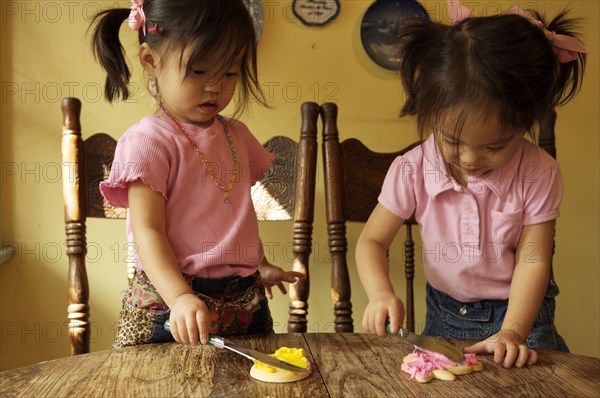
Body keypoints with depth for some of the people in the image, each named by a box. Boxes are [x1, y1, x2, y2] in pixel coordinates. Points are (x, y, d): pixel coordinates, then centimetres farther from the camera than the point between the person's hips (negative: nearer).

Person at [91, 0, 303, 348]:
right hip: (173, 306, -6)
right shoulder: (149, 141, -12)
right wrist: (180, 297, -30)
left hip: (246, 302, 6)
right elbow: (148, 231, -18)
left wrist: (261, 266, 26)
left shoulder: (236, 135, 10)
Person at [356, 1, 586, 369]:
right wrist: (381, 293, -29)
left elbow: (532, 260, -17)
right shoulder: (413, 171, -16)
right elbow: (372, 241, -9)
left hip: (520, 315, -1)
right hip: (445, 316, 2)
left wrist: (512, 332, -31)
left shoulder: (539, 175, -17)